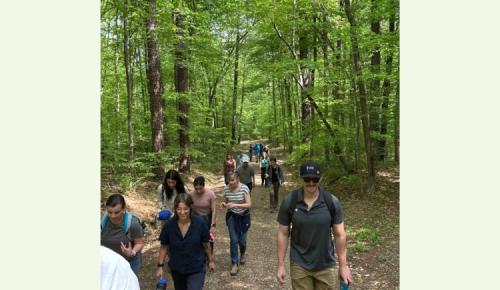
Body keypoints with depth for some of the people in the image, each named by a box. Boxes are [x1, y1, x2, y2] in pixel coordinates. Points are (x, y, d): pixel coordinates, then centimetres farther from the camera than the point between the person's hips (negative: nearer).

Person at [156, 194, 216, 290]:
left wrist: (211, 260, 4)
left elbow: (205, 245, -6)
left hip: (196, 268, -3)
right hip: (176, 268, 3)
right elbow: (164, 247, -3)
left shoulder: (199, 223, -18)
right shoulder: (169, 225, -15)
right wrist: (160, 265, -3)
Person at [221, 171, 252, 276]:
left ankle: (242, 254, 42)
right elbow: (225, 202, 6)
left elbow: (249, 204, -21)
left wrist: (235, 205, -33)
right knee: (234, 240, -3)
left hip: (243, 217, -2)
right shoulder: (226, 188, -9)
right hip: (231, 216, 2)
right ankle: (234, 263, 14)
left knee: (242, 240, 8)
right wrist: (224, 204, -18)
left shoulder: (244, 188, -19)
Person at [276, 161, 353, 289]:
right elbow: (283, 233, -3)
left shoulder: (332, 201, -10)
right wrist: (281, 265, -2)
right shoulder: (289, 201, -10)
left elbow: (339, 234, -3)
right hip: (299, 265, 0)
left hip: (326, 265, 1)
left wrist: (343, 265, -1)